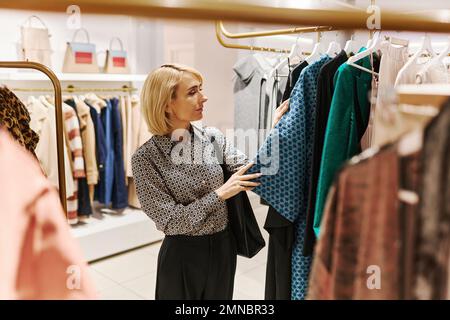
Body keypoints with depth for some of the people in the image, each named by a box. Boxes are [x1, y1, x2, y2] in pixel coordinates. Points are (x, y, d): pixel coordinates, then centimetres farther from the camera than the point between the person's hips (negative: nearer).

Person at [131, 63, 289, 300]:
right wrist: (220, 193, -19)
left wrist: (275, 129, -18)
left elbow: (252, 174, -9)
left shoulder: (214, 138, -3)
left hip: (222, 247, 4)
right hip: (182, 255, -4)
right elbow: (170, 220, -18)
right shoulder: (146, 157, -16)